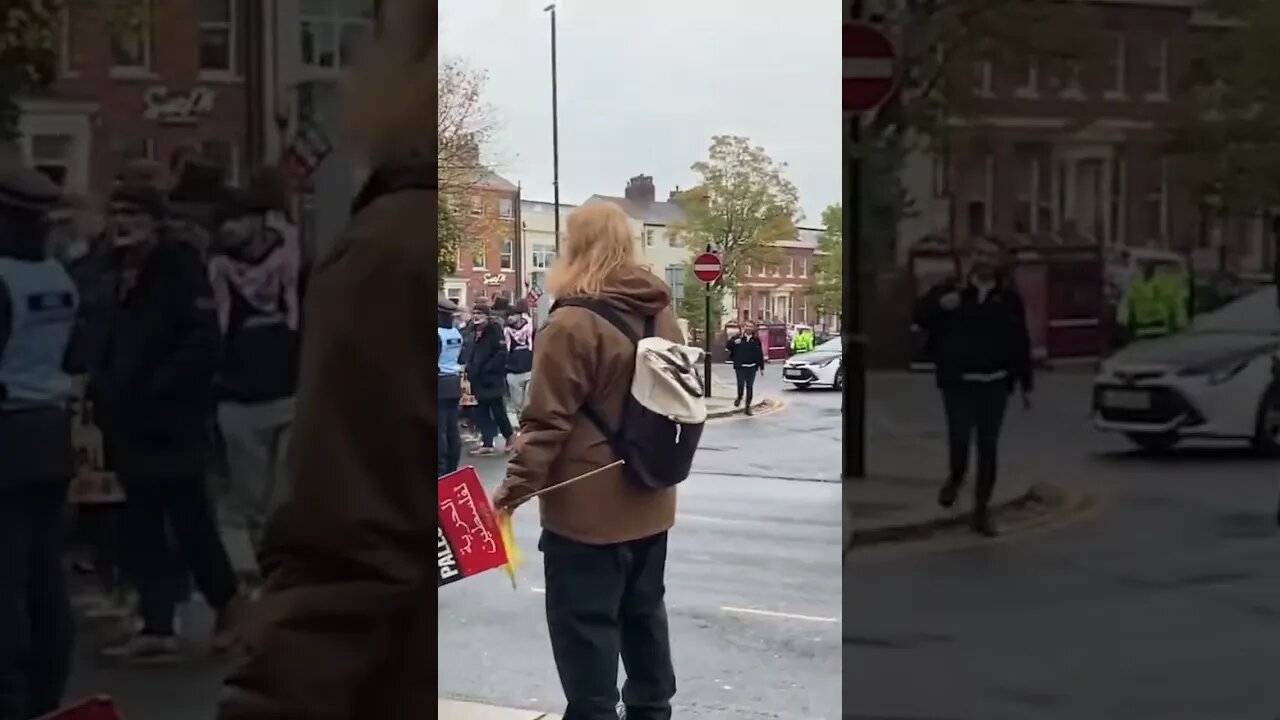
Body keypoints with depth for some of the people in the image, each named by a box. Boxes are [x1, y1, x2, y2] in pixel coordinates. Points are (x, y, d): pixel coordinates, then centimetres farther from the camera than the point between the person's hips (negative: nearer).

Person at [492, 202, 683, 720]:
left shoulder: (573, 324, -18)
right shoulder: (662, 315, 6)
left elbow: (548, 420, -19)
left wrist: (518, 486, -13)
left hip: (589, 507, -8)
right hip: (648, 501, 8)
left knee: (587, 628, 1)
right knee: (644, 613, 19)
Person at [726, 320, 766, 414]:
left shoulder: (756, 340, 7)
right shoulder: (737, 338, 2)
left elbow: (760, 354, 10)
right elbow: (727, 346, -2)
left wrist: (762, 368, 9)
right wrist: (734, 342, -22)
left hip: (752, 367, 2)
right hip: (740, 367, -2)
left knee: (750, 387, 2)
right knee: (741, 385, -11)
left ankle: (748, 407, 10)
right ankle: (739, 397, 22)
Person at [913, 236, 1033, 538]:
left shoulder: (1007, 296, 3)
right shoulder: (951, 289, -1)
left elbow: (1020, 342, 6)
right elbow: (920, 315, -6)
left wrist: (1025, 384, 6)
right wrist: (941, 305, -27)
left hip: (994, 383, 2)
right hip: (959, 382, -1)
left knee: (988, 448, 2)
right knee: (959, 442, -9)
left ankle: (982, 511, 12)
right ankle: (956, 479, 26)